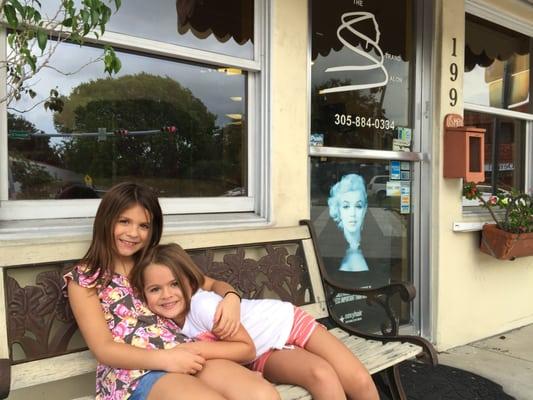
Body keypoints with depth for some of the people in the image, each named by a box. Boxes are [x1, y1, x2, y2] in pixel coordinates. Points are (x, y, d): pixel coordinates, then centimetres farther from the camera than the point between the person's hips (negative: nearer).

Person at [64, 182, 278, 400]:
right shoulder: (83, 278, 6)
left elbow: (213, 284, 22)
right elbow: (104, 349, -3)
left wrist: (231, 298, -2)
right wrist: (163, 358, -18)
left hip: (184, 354, 4)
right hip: (134, 372, -4)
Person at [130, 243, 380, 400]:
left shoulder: (203, 304, -26)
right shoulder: (170, 322, -9)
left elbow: (247, 347, -19)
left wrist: (200, 348, -28)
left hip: (287, 322, -3)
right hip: (267, 354, 3)